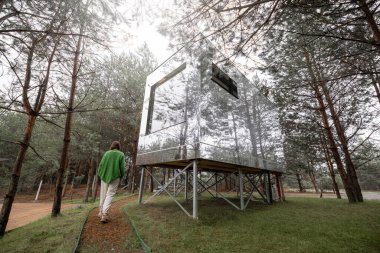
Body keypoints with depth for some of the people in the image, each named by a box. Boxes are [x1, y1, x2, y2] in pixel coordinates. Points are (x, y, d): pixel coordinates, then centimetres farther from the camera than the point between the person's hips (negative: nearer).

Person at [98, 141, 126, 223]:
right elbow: (122, 168, -7)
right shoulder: (121, 155, -4)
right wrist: (121, 176, 7)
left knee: (103, 195, 16)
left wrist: (100, 174, 14)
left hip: (105, 176, 3)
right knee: (109, 195, 0)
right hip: (115, 177, -3)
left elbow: (101, 164, 1)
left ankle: (101, 212, 28)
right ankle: (104, 214, -8)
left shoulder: (106, 153, 2)